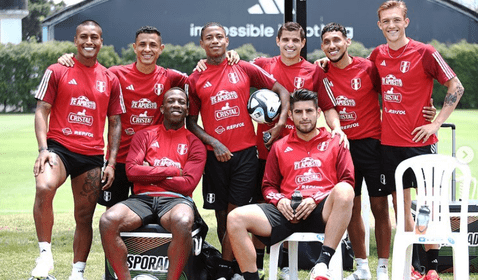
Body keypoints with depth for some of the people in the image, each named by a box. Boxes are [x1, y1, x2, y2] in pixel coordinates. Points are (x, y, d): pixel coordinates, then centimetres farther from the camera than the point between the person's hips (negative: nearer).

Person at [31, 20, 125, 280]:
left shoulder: (110, 80, 11)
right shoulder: (57, 71, 4)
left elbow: (115, 123, 14)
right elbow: (41, 111, 1)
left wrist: (111, 163, 4)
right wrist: (43, 148, -13)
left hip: (92, 156, 3)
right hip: (59, 147, -3)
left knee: (85, 217, 5)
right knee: (44, 187, -32)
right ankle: (45, 253, -21)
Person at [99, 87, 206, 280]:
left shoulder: (194, 143, 11)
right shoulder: (144, 136, 17)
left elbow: (188, 184, -2)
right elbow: (131, 170, 1)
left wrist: (150, 175, 1)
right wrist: (173, 171, -1)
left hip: (175, 199, -2)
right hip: (142, 198, 2)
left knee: (183, 222, -40)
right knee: (108, 221, -29)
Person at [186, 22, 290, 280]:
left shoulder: (244, 69, 5)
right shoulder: (195, 79, 6)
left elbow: (281, 90, 10)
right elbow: (191, 123, 7)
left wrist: (281, 122, -3)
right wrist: (214, 143, -7)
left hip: (245, 152, -1)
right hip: (215, 155, 1)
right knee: (221, 214, 5)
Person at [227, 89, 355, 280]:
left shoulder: (335, 144, 17)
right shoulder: (279, 147, 24)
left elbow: (347, 181, 6)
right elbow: (268, 185, 24)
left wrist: (316, 199, -9)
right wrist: (279, 200, -1)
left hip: (323, 211, -2)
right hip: (288, 212, 2)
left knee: (343, 190, -39)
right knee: (235, 218, -21)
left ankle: (323, 263, -38)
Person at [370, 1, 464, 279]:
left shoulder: (424, 52, -8)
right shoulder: (377, 55, 6)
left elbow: (456, 87, -6)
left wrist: (437, 122, -11)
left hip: (420, 139, -5)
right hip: (389, 141, 5)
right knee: (401, 203, 7)